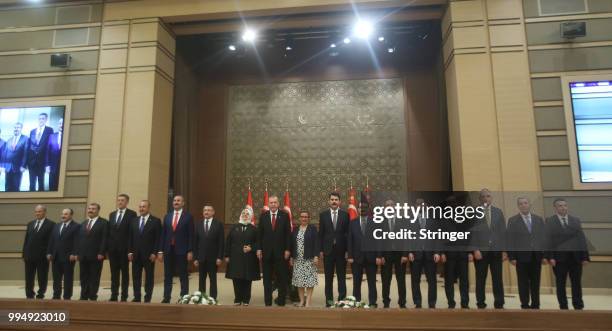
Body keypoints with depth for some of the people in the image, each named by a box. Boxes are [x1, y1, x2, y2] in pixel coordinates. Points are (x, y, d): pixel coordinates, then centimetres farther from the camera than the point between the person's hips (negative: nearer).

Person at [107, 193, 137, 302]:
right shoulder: (112, 214, 15)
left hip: (124, 248, -5)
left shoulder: (131, 214, -3)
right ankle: (114, 295, 16)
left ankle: (124, 296, 7)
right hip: (112, 248, 5)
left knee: (125, 273, 2)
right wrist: (107, 248, 4)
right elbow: (109, 232, 12)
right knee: (114, 273, 9)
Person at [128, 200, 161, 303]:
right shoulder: (134, 221, 12)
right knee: (136, 276, 7)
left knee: (149, 277, 3)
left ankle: (148, 298, 10)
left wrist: (154, 253, -12)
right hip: (136, 254, 4)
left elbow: (158, 238, -7)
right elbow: (130, 238, 12)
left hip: (149, 254, -4)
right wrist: (130, 251, 3)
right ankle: (136, 297, 17)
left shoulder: (156, 221, -3)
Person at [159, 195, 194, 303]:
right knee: (167, 276, 8)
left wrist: (190, 251, -10)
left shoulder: (188, 216, -2)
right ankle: (166, 298, 15)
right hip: (168, 250, 4)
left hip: (181, 250, -4)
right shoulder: (167, 216, 11)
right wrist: (161, 251, 5)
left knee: (183, 276, 2)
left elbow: (191, 235, -5)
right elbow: (163, 234, 9)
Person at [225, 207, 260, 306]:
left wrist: (251, 248, -14)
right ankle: (238, 299, 15)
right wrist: (227, 255, 1)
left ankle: (246, 299, 13)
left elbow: (257, 242, 3)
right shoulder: (234, 227, 8)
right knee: (236, 279, 3)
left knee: (247, 279, 2)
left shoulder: (253, 229, 4)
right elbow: (228, 242, 6)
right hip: (235, 258, 1)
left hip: (249, 258, -1)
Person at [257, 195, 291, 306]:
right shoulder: (263, 216, 5)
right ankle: (267, 301, 17)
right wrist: (259, 249, -1)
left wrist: (287, 250, -6)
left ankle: (281, 300, 18)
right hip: (266, 251, 2)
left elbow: (288, 234, -1)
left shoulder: (284, 215, 0)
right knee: (267, 278, 8)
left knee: (282, 277, 5)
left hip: (280, 251, -1)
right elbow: (259, 234, 5)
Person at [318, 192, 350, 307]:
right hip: (328, 250, 1)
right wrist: (320, 250, -2)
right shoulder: (323, 215, 4)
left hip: (341, 250, -1)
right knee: (328, 277, 7)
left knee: (342, 276, 5)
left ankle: (342, 299, 12)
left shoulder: (345, 214, 2)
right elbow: (320, 234, 4)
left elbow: (348, 233, 1)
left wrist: (348, 250, -5)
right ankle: (329, 300, 16)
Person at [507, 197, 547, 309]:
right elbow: (510, 240, -4)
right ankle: (525, 305, 12)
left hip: (536, 256, 3)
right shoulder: (513, 220, -1)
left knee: (536, 283, 9)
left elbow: (543, 237, 8)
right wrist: (511, 257, -9)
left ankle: (535, 305, 19)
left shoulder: (539, 219, 9)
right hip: (521, 257, -3)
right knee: (523, 283, 4)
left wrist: (544, 255, 1)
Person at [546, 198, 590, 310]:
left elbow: (582, 239, 7)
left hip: (576, 257, 3)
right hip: (559, 258, -3)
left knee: (577, 283, 9)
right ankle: (563, 307, 15)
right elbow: (548, 240, -6)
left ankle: (578, 306, 19)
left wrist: (585, 256, 1)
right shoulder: (549, 221, -1)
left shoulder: (576, 220, 9)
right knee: (560, 284, 6)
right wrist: (550, 257, -13)